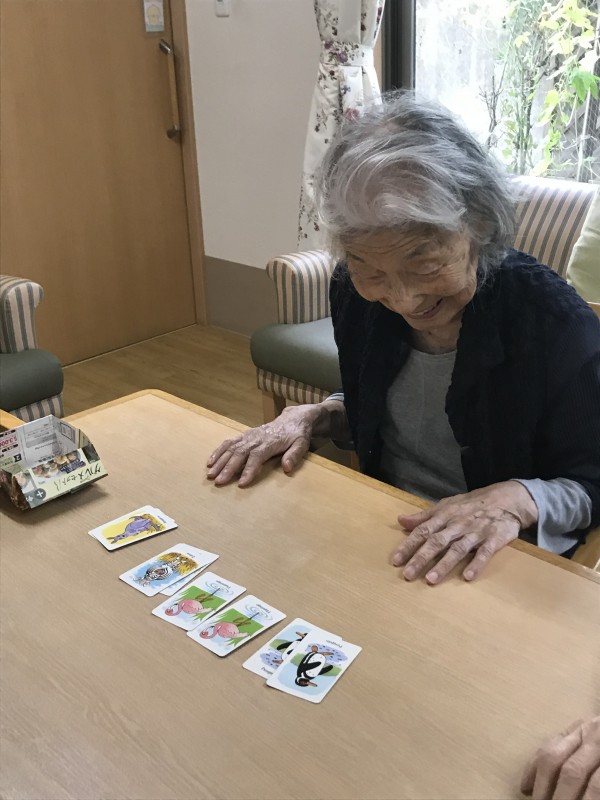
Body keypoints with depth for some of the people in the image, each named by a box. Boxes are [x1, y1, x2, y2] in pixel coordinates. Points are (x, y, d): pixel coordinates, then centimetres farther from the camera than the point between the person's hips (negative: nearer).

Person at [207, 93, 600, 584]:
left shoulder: (556, 322, -20)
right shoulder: (355, 295, -7)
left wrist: (516, 499, -26)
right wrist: (313, 417, -6)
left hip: (499, 559, -3)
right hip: (386, 539, 3)